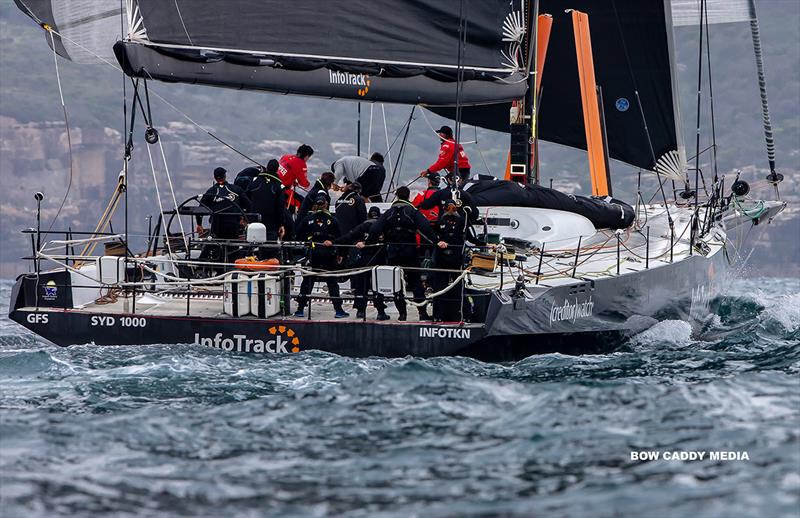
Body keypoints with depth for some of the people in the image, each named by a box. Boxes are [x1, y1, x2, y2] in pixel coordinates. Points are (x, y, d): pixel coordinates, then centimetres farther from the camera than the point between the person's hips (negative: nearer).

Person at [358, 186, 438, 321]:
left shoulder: (388, 213, 3)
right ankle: (422, 312, -3)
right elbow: (426, 228, -15)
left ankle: (402, 312, 4)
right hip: (410, 253, -1)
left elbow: (375, 230, -3)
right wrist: (436, 241, -17)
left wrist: (366, 242, 6)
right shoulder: (413, 212, -4)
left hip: (392, 254, 1)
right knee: (415, 282, 3)